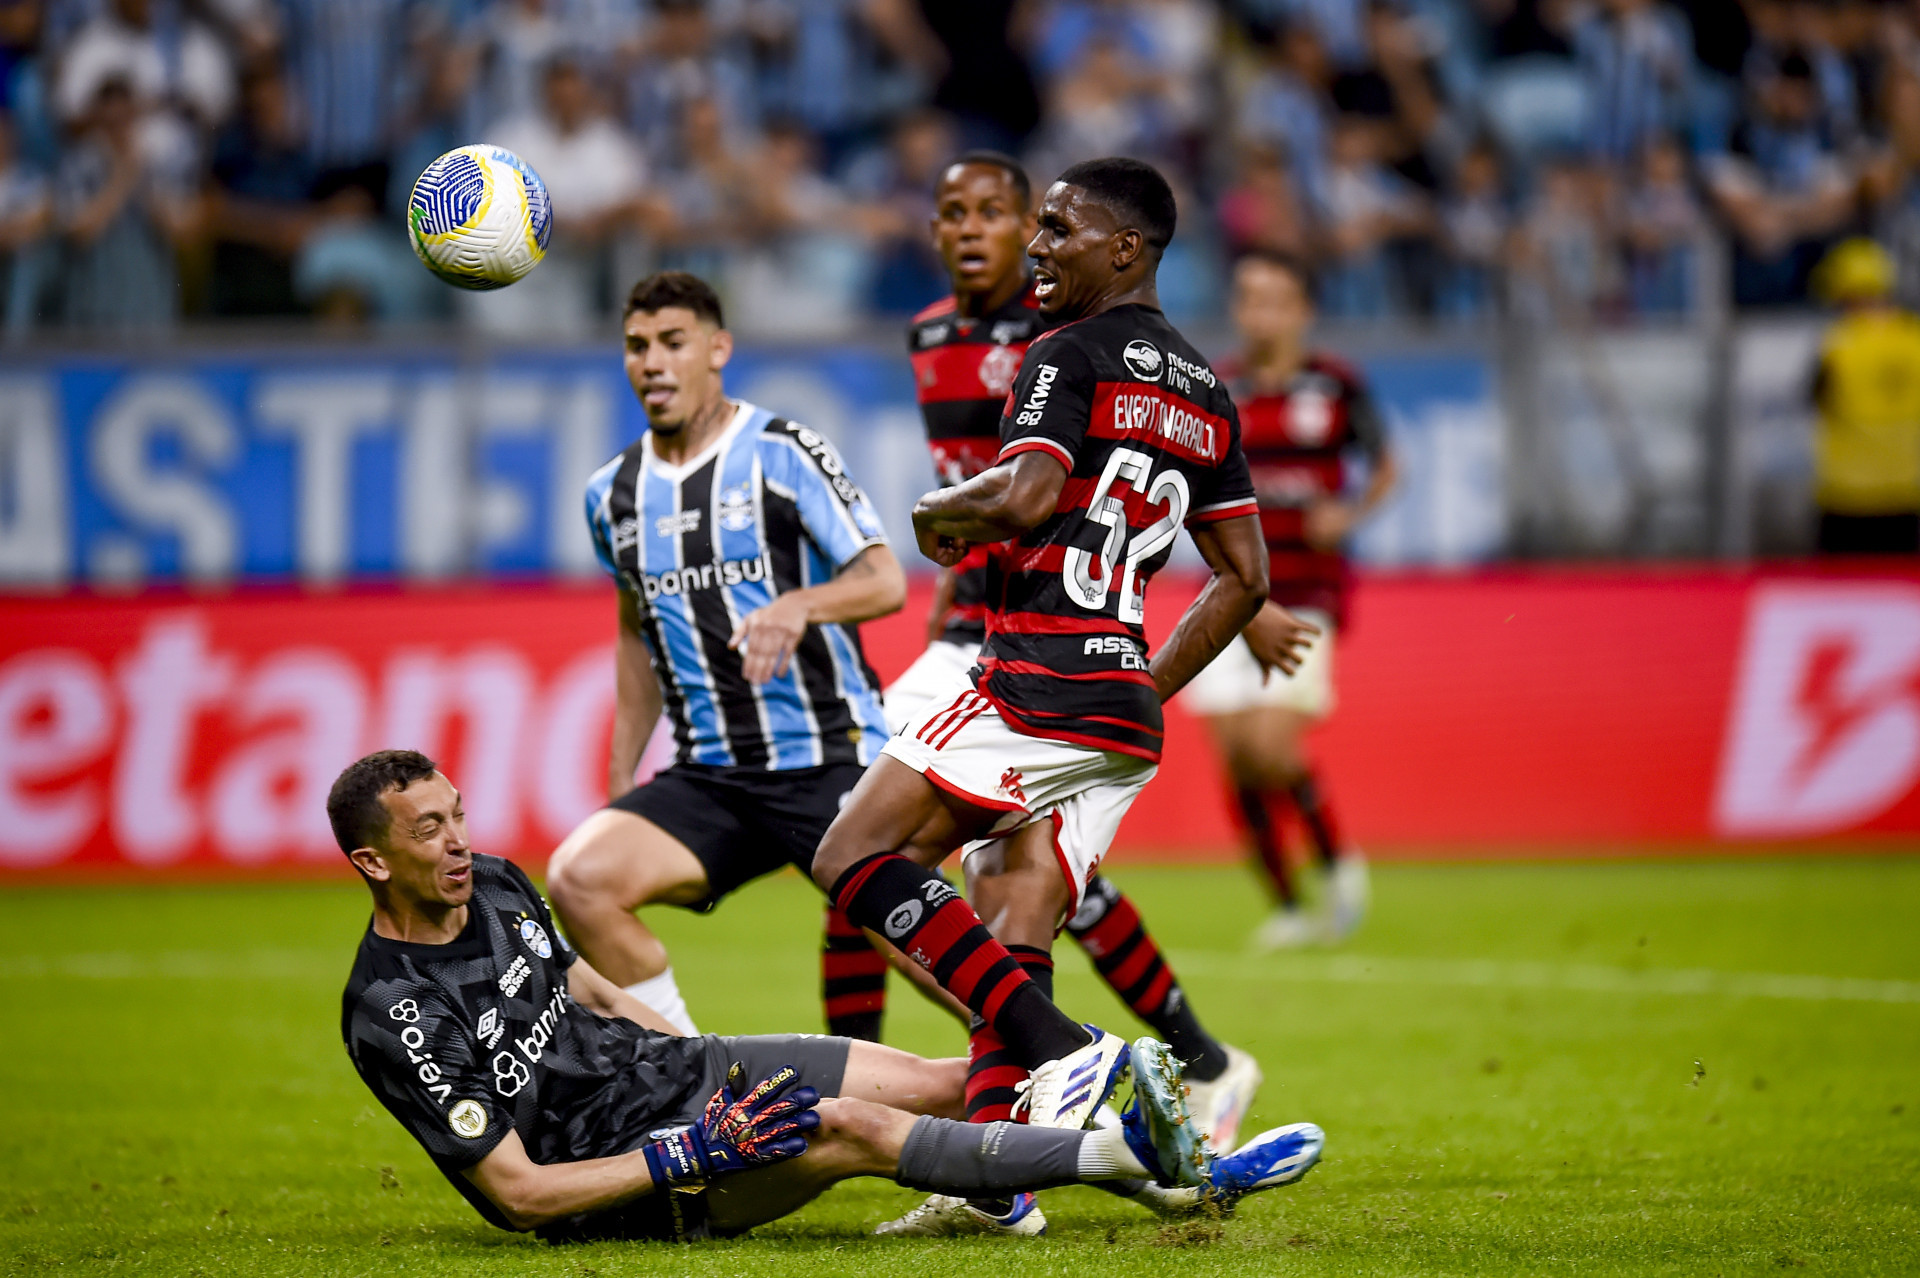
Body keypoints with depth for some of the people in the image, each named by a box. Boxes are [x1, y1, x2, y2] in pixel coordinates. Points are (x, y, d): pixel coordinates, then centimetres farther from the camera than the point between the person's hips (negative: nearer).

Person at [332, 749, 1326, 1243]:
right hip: (625, 1175, -9)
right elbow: (516, 1191, -22)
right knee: (856, 1127, -28)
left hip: (678, 1072, 9)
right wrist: (693, 1154, -25)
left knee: (942, 1081, -5)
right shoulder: (395, 1019, -22)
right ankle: (1145, 1153, -32)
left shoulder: (493, 887, 3)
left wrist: (691, 1057, 19)